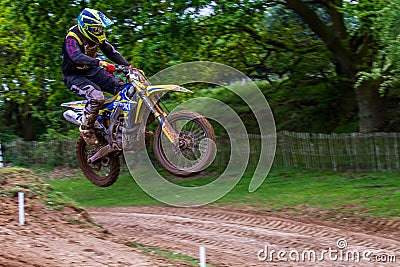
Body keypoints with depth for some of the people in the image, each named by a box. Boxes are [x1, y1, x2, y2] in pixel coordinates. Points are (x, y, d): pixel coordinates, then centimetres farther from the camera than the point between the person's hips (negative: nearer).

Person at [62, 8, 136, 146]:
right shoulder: (72, 38, -23)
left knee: (123, 88, -8)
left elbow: (112, 52, 7)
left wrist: (128, 66, -7)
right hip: (74, 76, -7)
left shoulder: (96, 36, 0)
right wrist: (101, 63, -55)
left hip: (91, 71, 7)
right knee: (97, 96, -34)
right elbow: (76, 57, -43)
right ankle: (86, 128, -15)